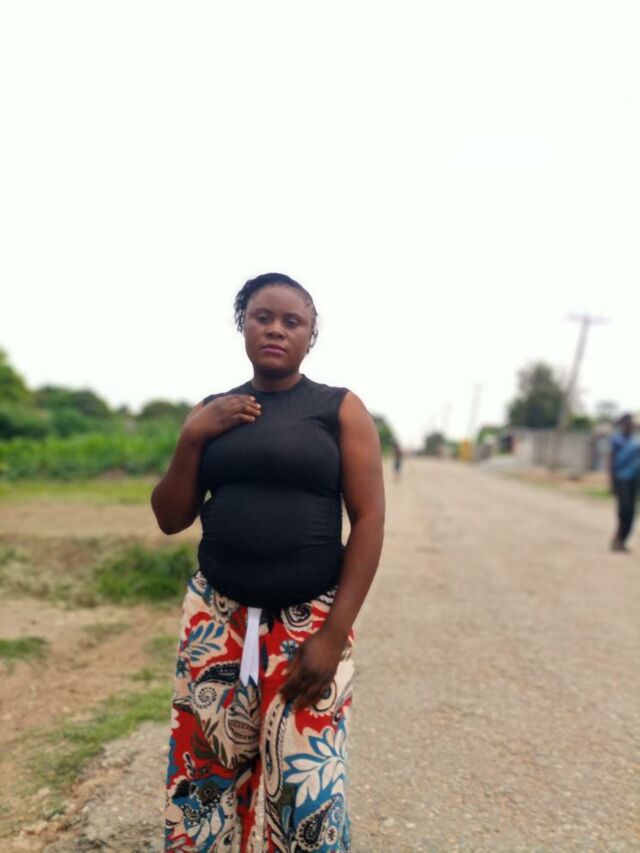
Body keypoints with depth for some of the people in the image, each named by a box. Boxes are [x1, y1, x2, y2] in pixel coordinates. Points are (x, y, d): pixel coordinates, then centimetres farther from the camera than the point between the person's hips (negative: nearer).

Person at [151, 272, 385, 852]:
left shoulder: (341, 409, -2)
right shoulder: (212, 412, 8)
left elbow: (369, 519, -7)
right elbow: (171, 519, 8)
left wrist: (335, 633, -13)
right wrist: (192, 436, -7)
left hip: (310, 620, -3)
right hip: (216, 617, 3)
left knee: (305, 785, -1)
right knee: (206, 772, 9)